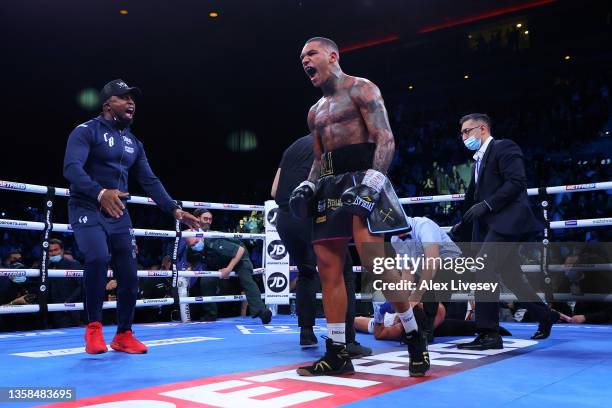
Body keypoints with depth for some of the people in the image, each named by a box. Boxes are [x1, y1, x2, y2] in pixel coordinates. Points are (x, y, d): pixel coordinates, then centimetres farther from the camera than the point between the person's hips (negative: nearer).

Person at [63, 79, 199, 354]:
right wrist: (100, 193, -40)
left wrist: (175, 210, 2)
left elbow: (150, 181, 14)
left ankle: (124, 335, 20)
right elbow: (71, 168, -22)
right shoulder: (86, 131, -7)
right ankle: (94, 327, -11)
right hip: (87, 210, -6)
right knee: (98, 257, -30)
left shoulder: (134, 143, 14)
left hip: (119, 215, 6)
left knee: (129, 275, 2)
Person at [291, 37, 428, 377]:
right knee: (328, 266, -1)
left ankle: (414, 334, -3)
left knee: (372, 256, -22)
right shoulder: (315, 111, 24)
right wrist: (308, 187, 7)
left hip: (361, 177, -8)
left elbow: (386, 140, -9)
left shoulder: (361, 89, 2)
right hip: (330, 184, 8)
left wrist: (372, 181, -23)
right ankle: (337, 353, 5)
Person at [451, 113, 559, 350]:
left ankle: (488, 333, -15)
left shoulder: (504, 147, -3)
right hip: (492, 225, 9)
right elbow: (474, 197, 27)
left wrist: (486, 205, -21)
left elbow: (516, 182, -15)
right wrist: (462, 223, 24)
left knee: (482, 269, -18)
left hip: (507, 221, -9)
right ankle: (545, 316, 32)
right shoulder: (479, 160, 23)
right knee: (512, 277, 13)